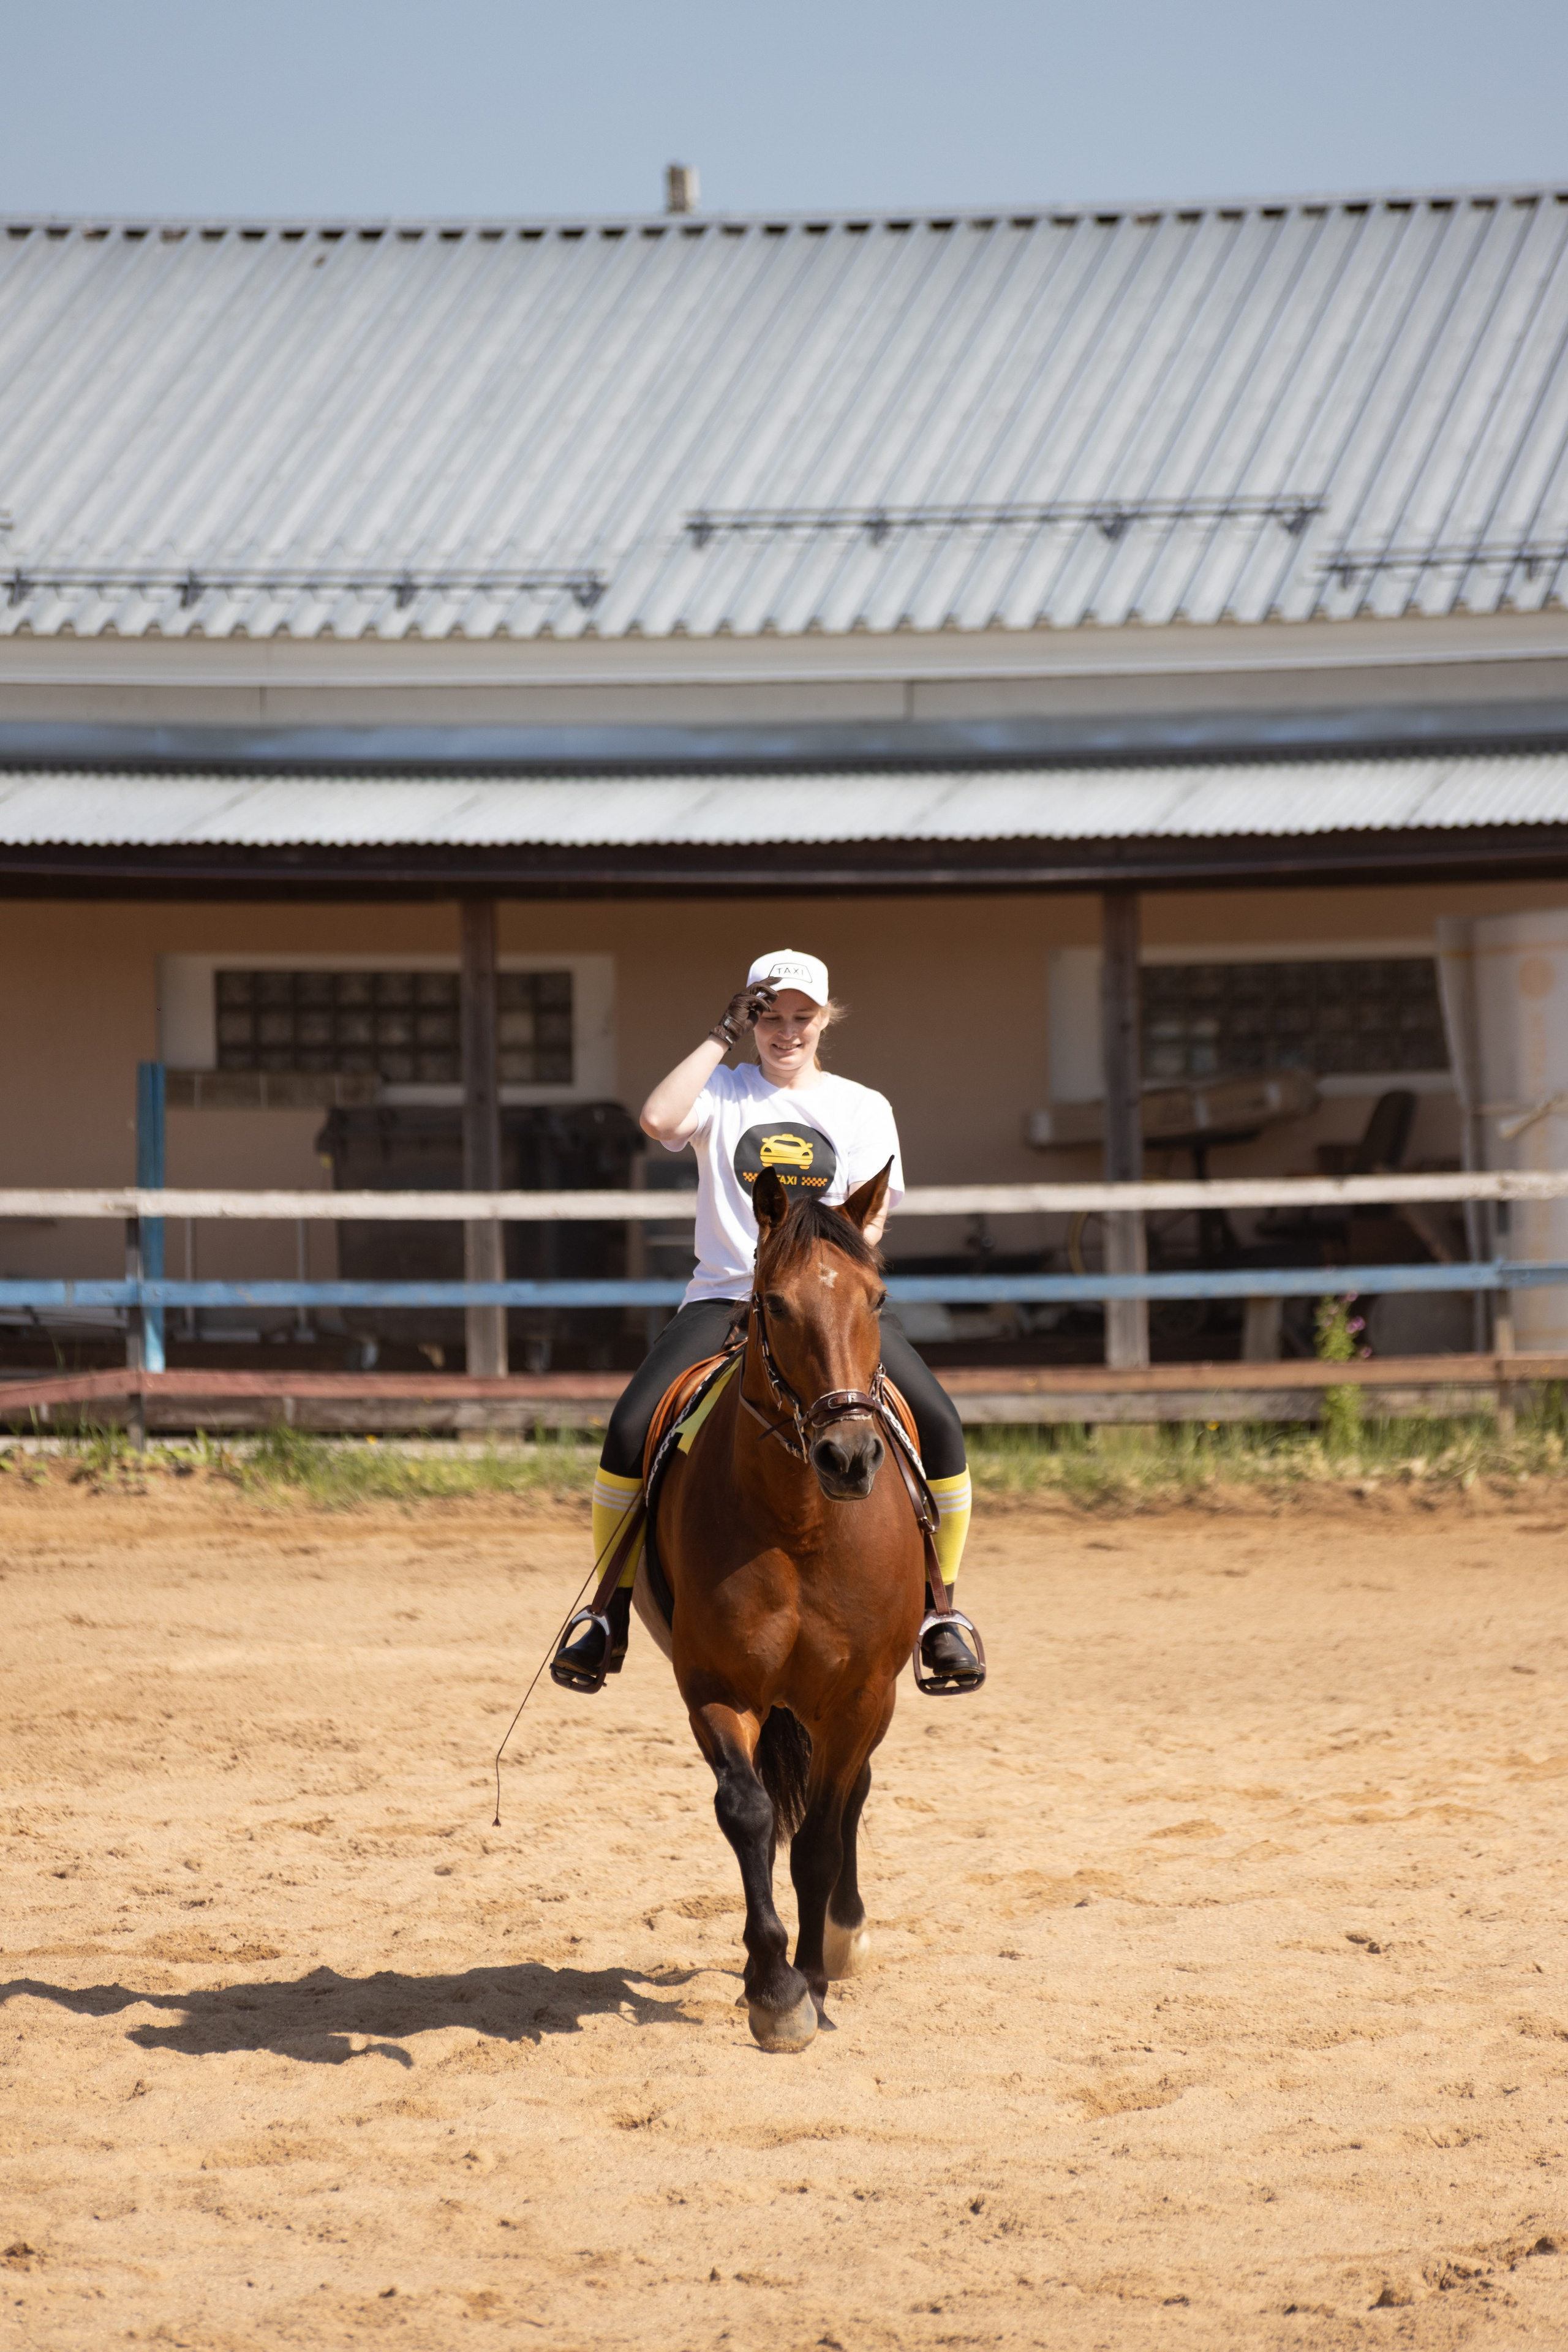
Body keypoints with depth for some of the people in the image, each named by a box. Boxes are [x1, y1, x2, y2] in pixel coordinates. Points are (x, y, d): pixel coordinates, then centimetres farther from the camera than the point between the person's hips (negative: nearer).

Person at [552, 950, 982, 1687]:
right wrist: (721, 1037, -5)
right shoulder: (723, 1090, 8)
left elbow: (869, 1221, 4)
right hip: (727, 1295, -1)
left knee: (939, 1424, -21)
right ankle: (611, 1612, -6)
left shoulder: (865, 1108, 11)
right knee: (630, 1427, -22)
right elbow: (659, 1120, -15)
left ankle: (940, 1616, -9)